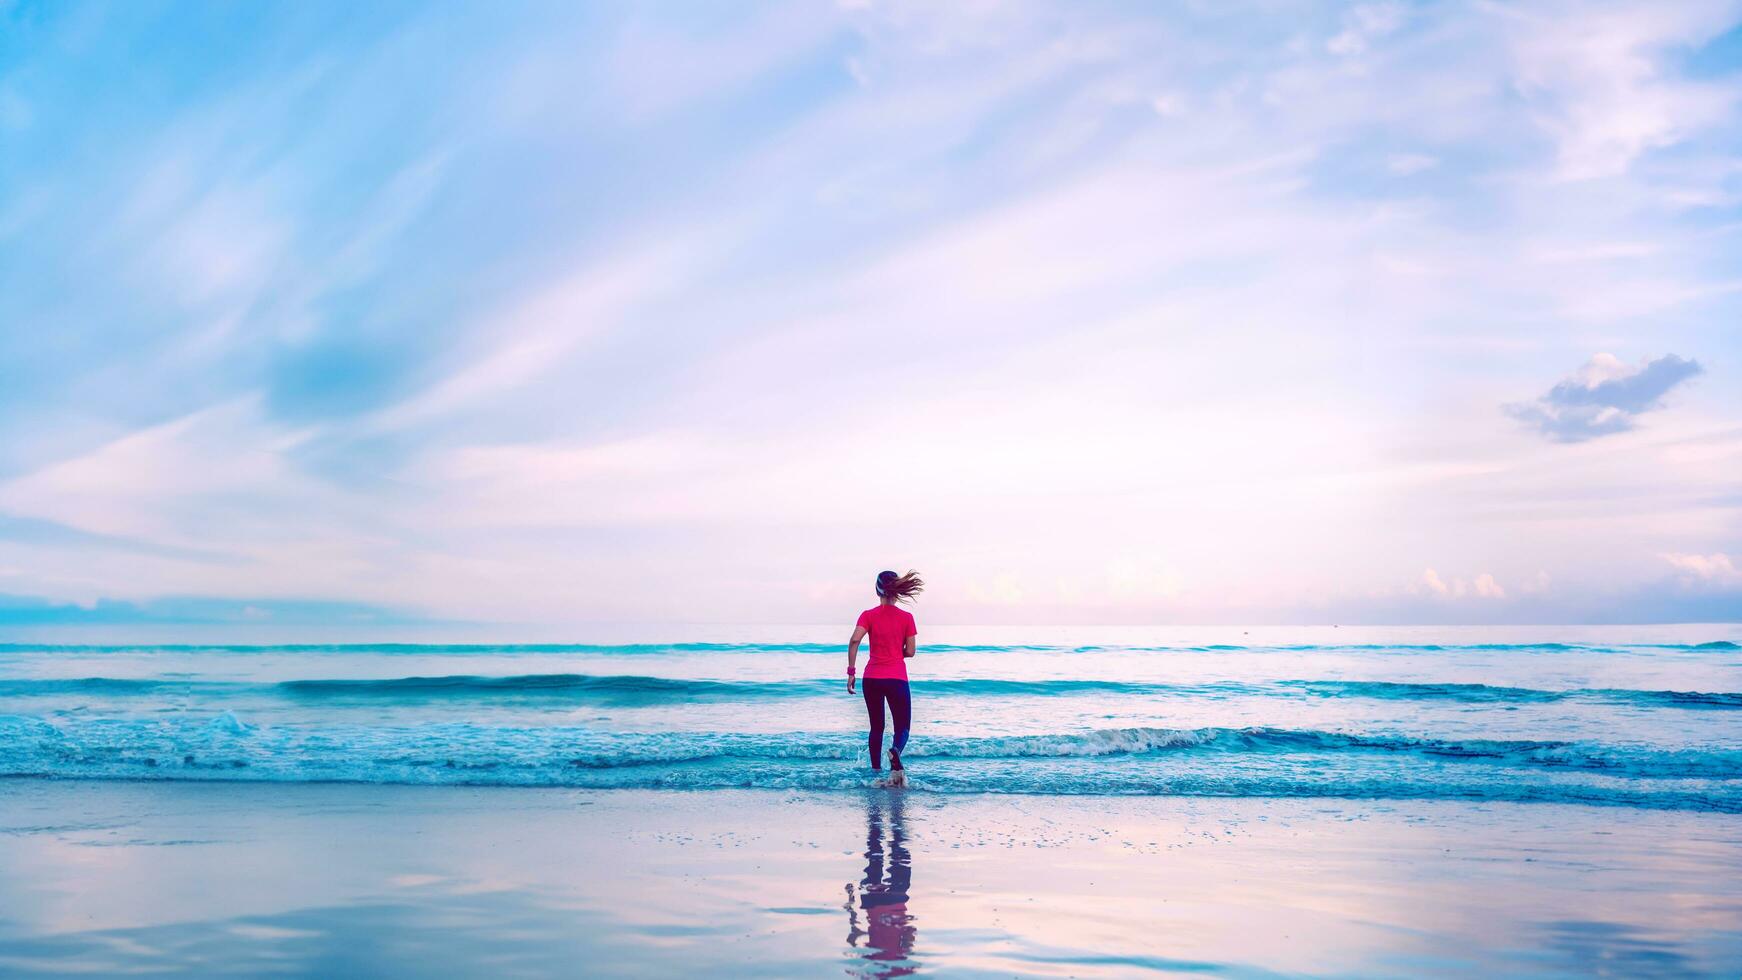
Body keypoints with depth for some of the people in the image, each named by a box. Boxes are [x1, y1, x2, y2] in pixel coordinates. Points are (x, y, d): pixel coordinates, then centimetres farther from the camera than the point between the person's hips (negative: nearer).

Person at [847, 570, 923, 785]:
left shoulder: (868, 615, 0)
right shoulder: (906, 617, 0)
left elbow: (854, 641, -14)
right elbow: (910, 652, 1)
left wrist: (851, 671, -10)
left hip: (872, 678, 2)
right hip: (897, 678, -2)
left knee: (876, 727, 17)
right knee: (902, 727, 3)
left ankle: (876, 770, 15)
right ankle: (896, 751, -30)